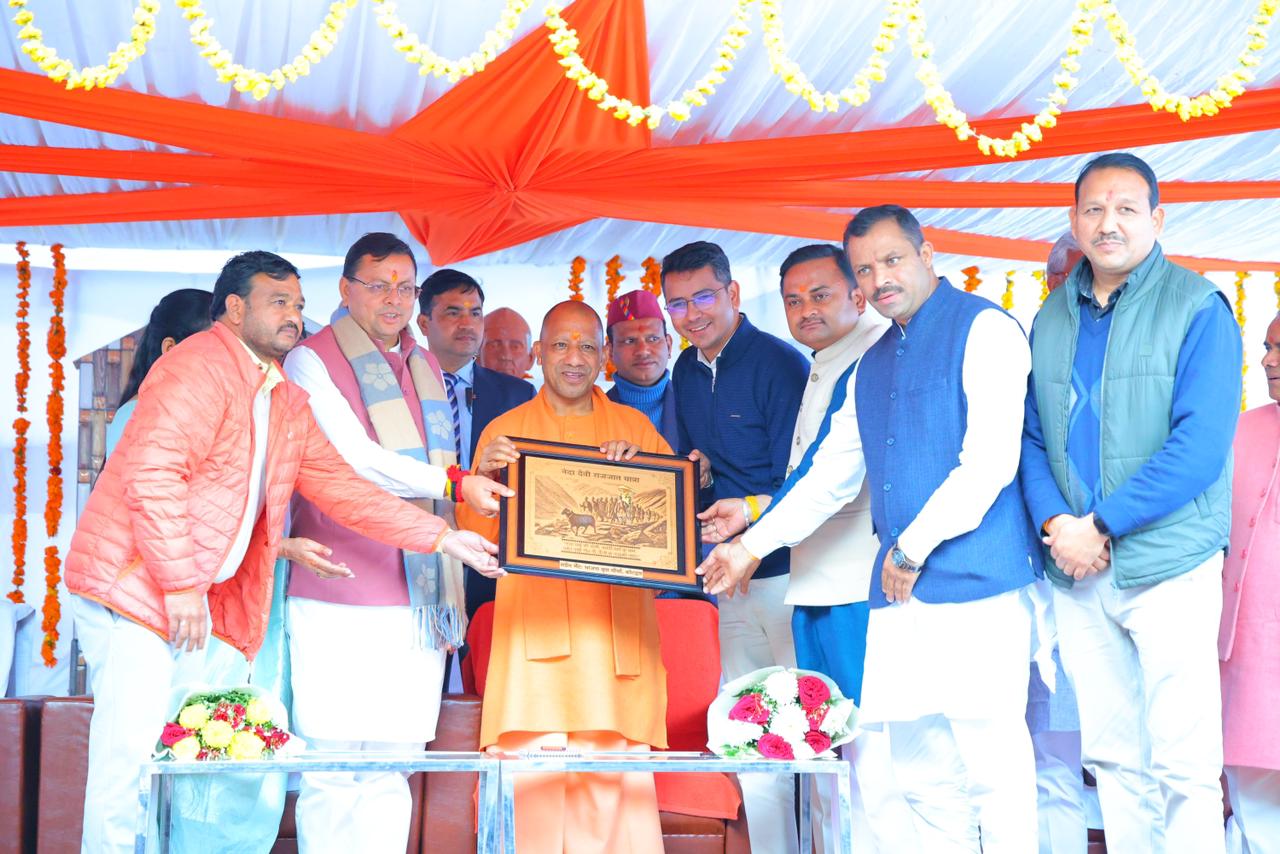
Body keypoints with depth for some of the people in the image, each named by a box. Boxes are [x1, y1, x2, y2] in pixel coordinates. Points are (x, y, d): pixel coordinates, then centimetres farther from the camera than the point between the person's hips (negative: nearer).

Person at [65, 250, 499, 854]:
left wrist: (442, 538, 6)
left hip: (201, 600, 9)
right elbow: (150, 474, -20)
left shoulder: (288, 404, 17)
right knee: (131, 757, -11)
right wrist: (180, 584, -21)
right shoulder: (200, 367, -11)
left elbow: (340, 487, 14)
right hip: (135, 584, -9)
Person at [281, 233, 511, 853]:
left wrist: (450, 595, 20)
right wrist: (455, 484, -16)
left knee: (391, 773, 5)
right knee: (333, 769, -6)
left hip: (418, 603, 6)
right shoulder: (311, 361, 1)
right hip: (340, 601, -6)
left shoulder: (427, 370, 21)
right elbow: (356, 459, -12)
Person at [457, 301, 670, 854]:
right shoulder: (504, 432, 11)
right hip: (536, 634, -1)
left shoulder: (636, 428, 15)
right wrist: (483, 476, -14)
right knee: (534, 788, -10)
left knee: (618, 788, -7)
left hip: (616, 637, 1)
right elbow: (477, 539, 4)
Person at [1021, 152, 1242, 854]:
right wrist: (1054, 522, -8)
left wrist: (1102, 525, -16)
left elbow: (1200, 443, -14)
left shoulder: (1196, 308, -5)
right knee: (1111, 756, 11)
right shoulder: (1052, 319, 12)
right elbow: (1031, 437, 11)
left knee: (1183, 763, -4)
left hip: (1167, 566, -5)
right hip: (1076, 571, 5)